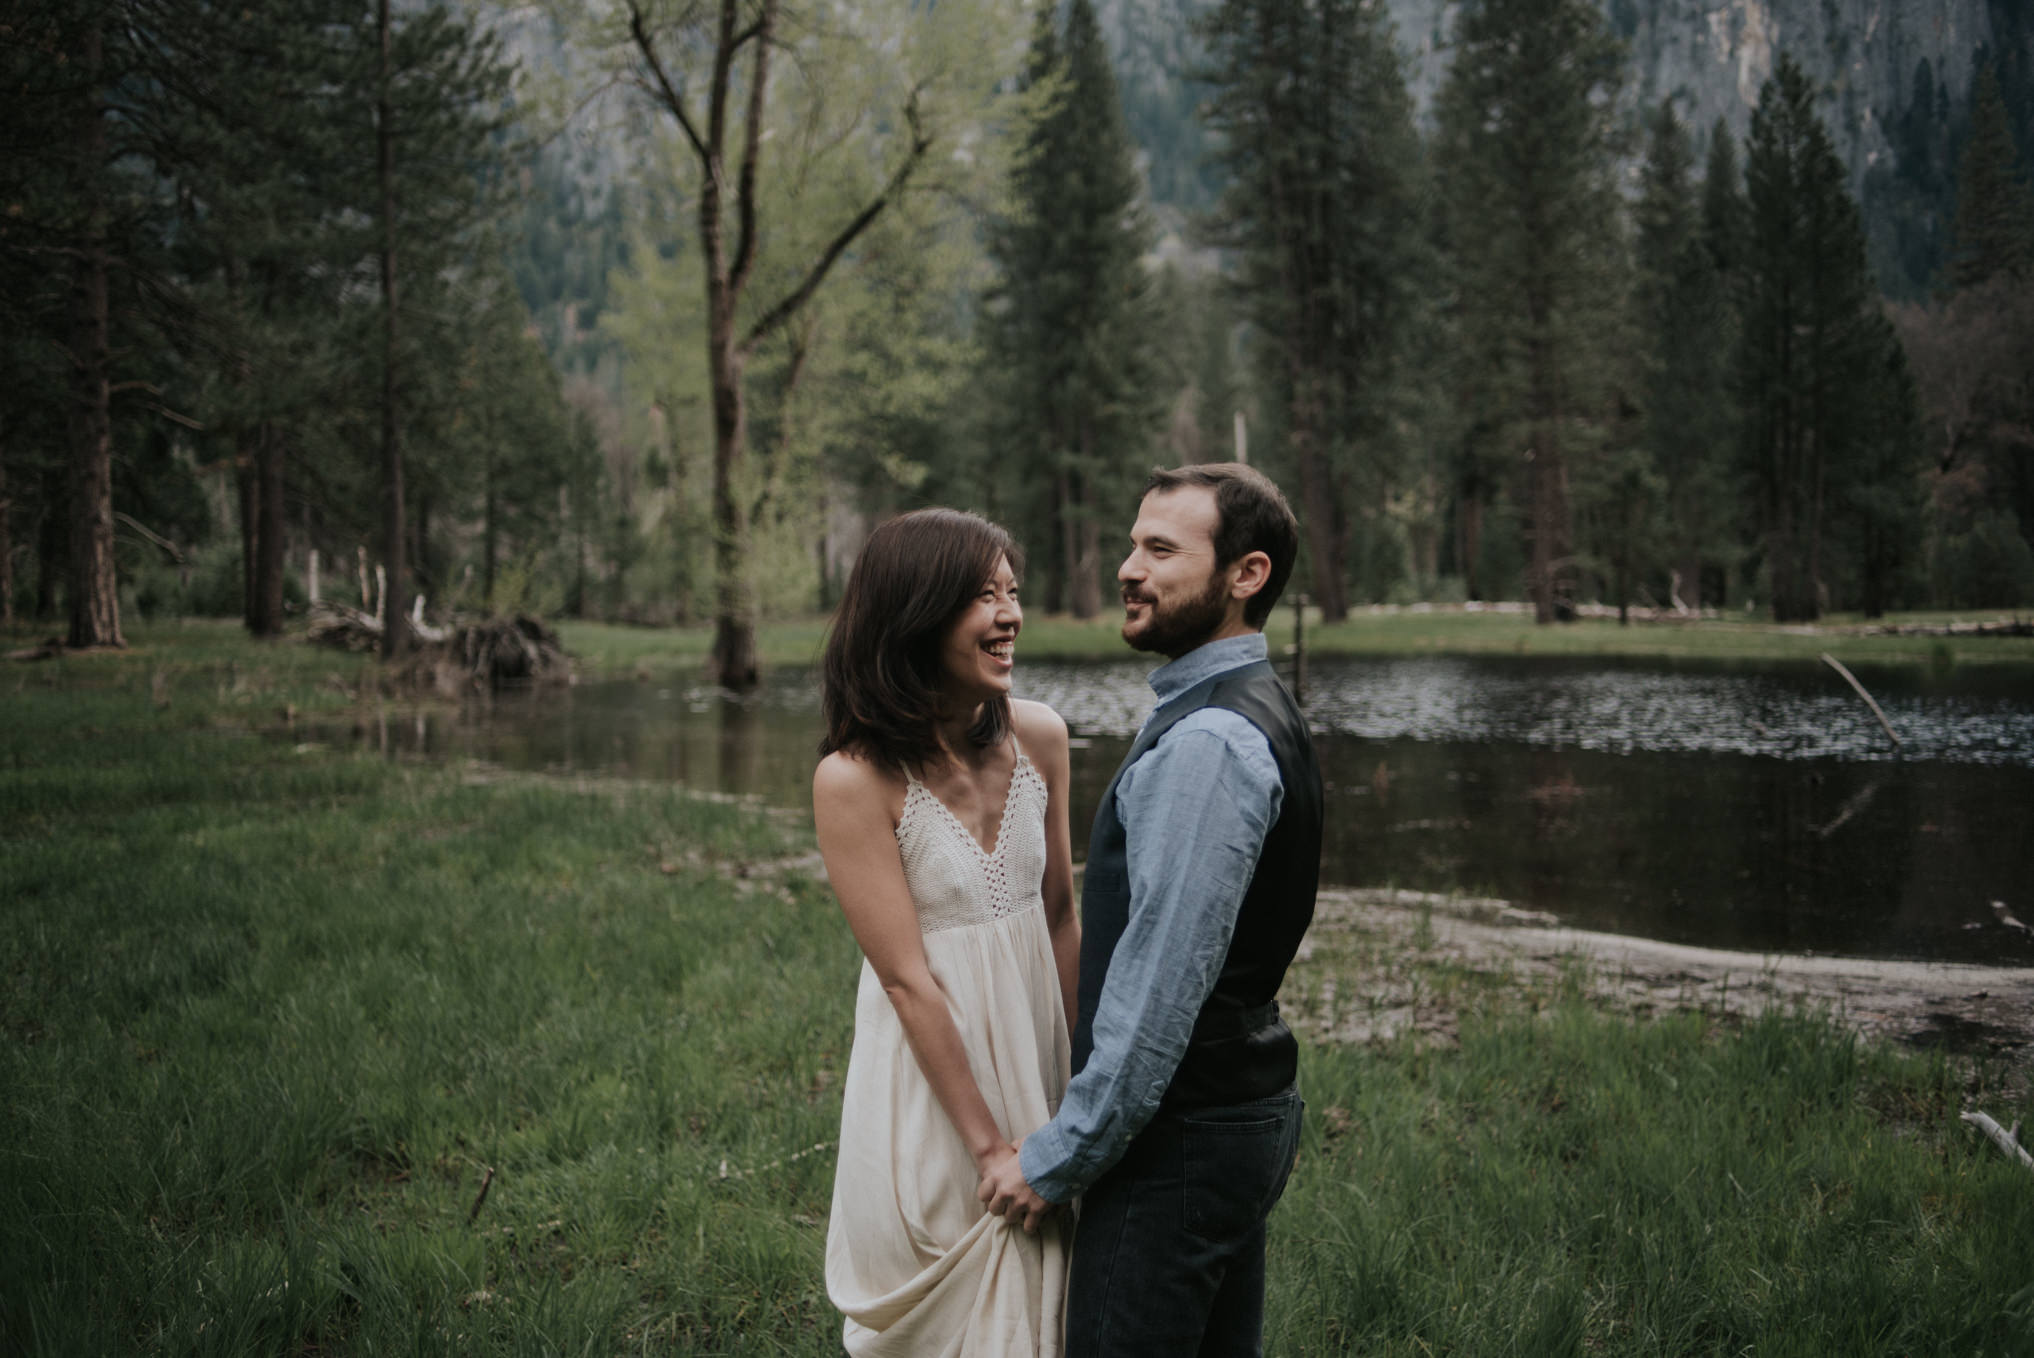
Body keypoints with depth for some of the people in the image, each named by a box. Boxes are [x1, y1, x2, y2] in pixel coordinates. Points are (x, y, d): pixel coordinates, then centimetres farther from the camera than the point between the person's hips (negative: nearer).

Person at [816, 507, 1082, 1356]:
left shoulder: (1039, 738, -3)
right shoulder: (855, 779, -19)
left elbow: (1060, 915, 6)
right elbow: (907, 979, -17)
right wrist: (989, 1144, -15)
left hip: (1033, 1057, 5)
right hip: (928, 1087, -5)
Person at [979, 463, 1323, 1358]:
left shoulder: (1206, 745, -22)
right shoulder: (1256, 717, 11)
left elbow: (1161, 984, -25)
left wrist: (1055, 1157, -16)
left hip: (1178, 1140, -10)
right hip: (1241, 1110, 10)